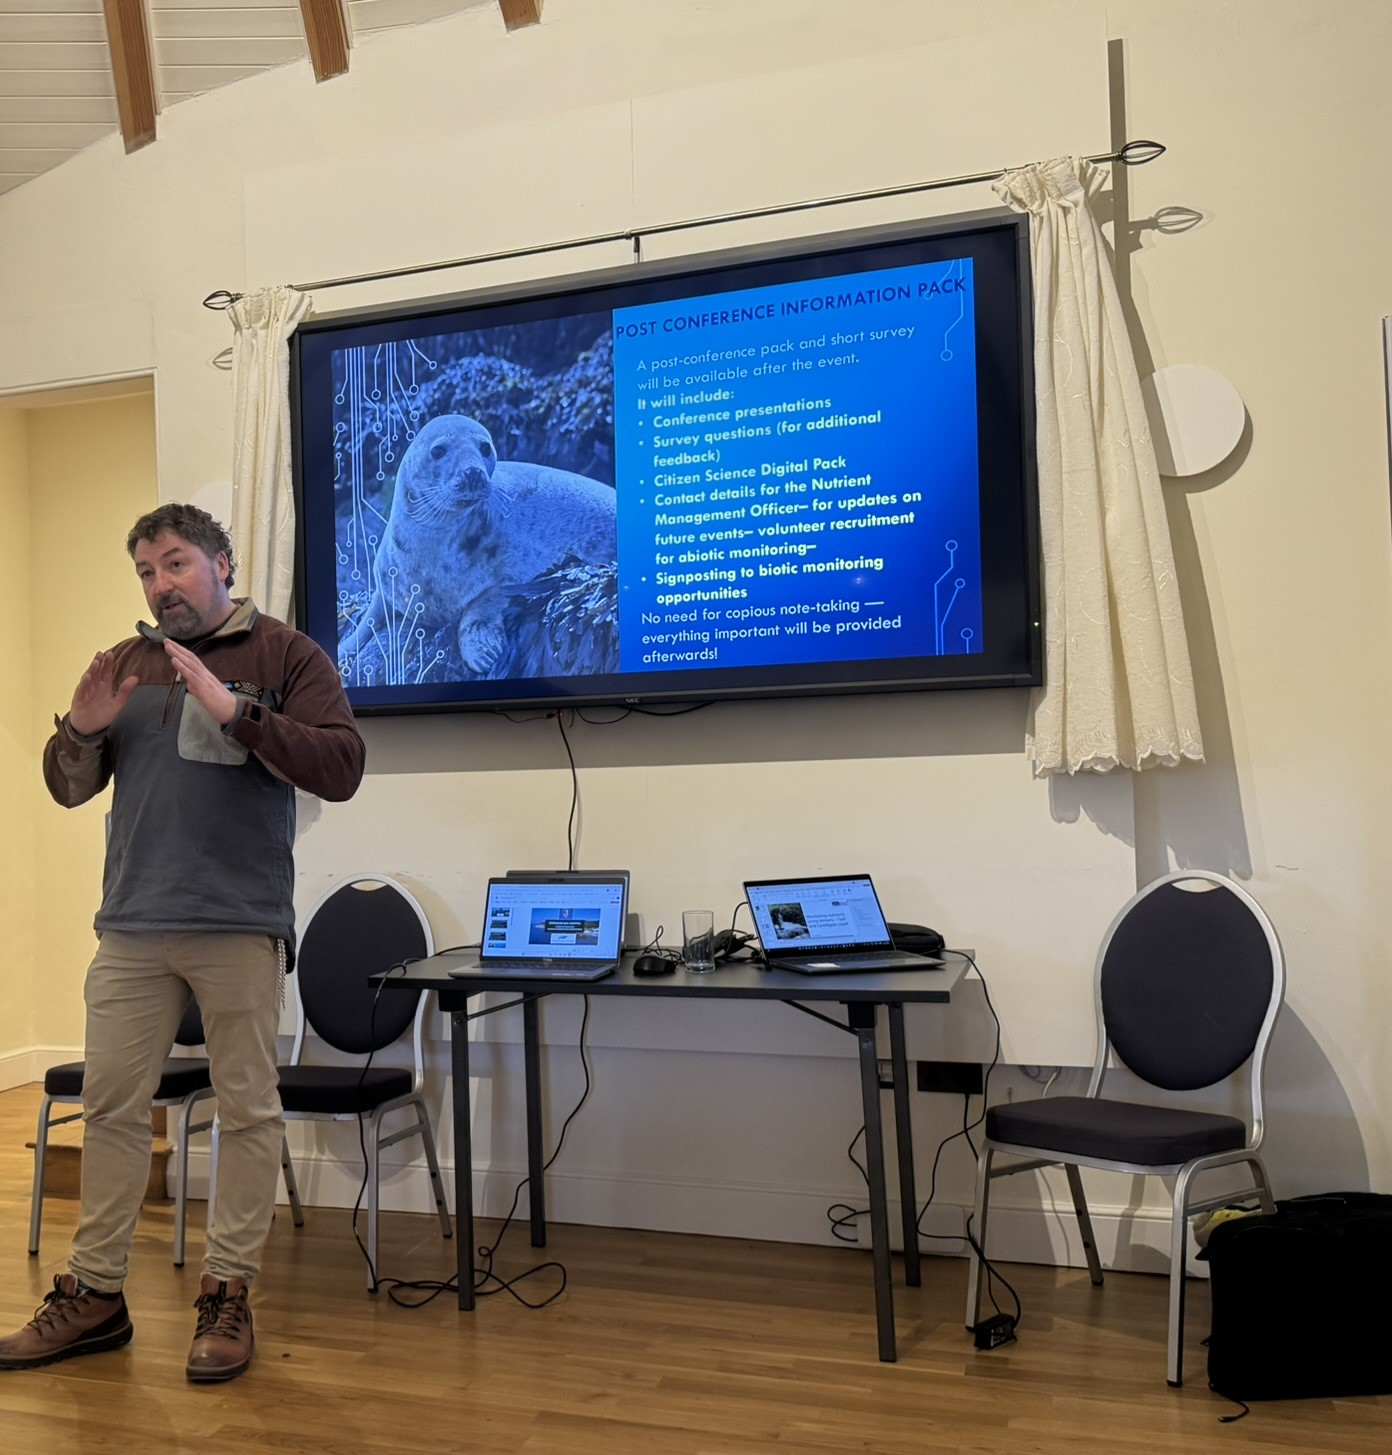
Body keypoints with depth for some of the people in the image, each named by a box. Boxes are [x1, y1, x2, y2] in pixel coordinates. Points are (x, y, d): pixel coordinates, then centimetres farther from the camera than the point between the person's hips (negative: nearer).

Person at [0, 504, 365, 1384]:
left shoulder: (285, 655, 0)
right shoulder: (125, 665, 14)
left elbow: (341, 767, -12)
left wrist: (235, 710, -21)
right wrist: (81, 731, -6)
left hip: (240, 927, -4)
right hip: (131, 930, 5)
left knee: (247, 1111, 3)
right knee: (112, 1108, 10)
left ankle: (229, 1296, 15)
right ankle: (95, 1294, 22)